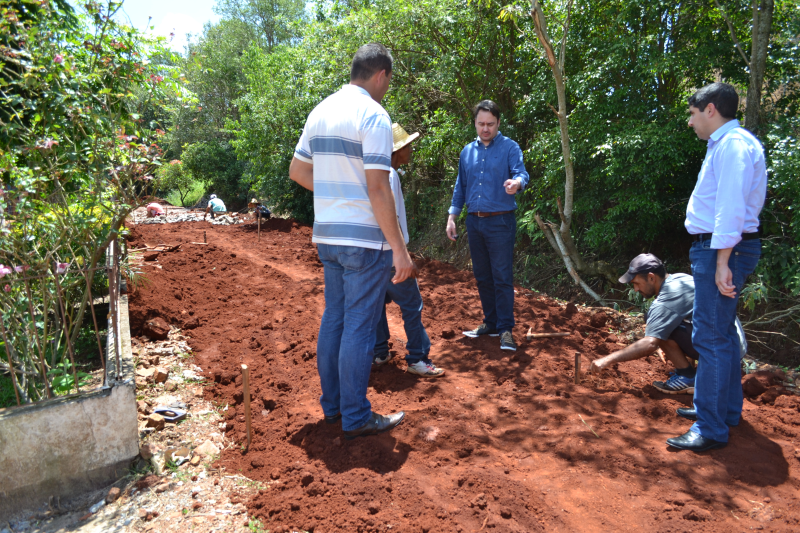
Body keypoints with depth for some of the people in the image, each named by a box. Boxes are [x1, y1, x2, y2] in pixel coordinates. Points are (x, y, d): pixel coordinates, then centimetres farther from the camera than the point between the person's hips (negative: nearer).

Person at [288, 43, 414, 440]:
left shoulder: (320, 111, 12)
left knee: (334, 318, 16)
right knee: (359, 326, 0)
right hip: (364, 238, -8)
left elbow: (297, 171, 18)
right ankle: (356, 418, 12)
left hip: (327, 235, 8)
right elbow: (377, 188, -19)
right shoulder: (372, 114, -12)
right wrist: (399, 249, -16)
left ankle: (332, 405, 28)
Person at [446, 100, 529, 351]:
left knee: (502, 277, -6)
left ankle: (505, 329, 1)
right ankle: (490, 323, 24)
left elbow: (521, 172, -18)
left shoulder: (510, 147, -2)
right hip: (474, 222, 5)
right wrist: (451, 217, 11)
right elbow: (460, 187, 17)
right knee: (482, 276, 11)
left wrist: (516, 183, -42)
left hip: (500, 222, -5)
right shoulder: (467, 151, 13)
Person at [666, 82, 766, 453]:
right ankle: (727, 409, 32)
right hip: (717, 247, 11)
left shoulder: (733, 144, -15)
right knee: (722, 331, 18)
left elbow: (731, 208, -22)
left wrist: (722, 262, -25)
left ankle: (711, 429, -1)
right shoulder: (726, 144, 18)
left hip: (723, 249, -11)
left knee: (710, 336, -8)